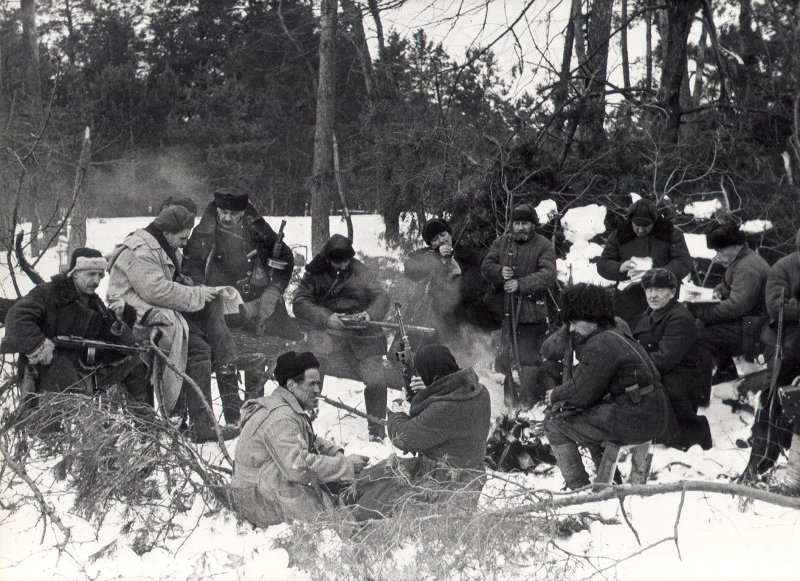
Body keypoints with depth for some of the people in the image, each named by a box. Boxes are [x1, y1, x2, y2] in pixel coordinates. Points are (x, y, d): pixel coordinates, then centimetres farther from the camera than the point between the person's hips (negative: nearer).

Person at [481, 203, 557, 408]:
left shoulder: (543, 246, -5)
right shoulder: (502, 242, 9)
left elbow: (547, 276, -15)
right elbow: (486, 266, 7)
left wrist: (521, 284, -26)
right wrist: (500, 271, -16)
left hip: (532, 309, -4)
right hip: (506, 306, 5)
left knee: (528, 357, -3)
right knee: (507, 356, 12)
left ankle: (529, 399, 5)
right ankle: (510, 398, 24)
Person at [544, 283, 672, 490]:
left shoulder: (600, 345, -14)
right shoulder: (616, 334, 19)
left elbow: (581, 393, -13)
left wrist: (556, 395, 7)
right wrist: (565, 400, 3)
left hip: (636, 421, -10)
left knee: (554, 424, -1)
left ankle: (579, 489, -2)